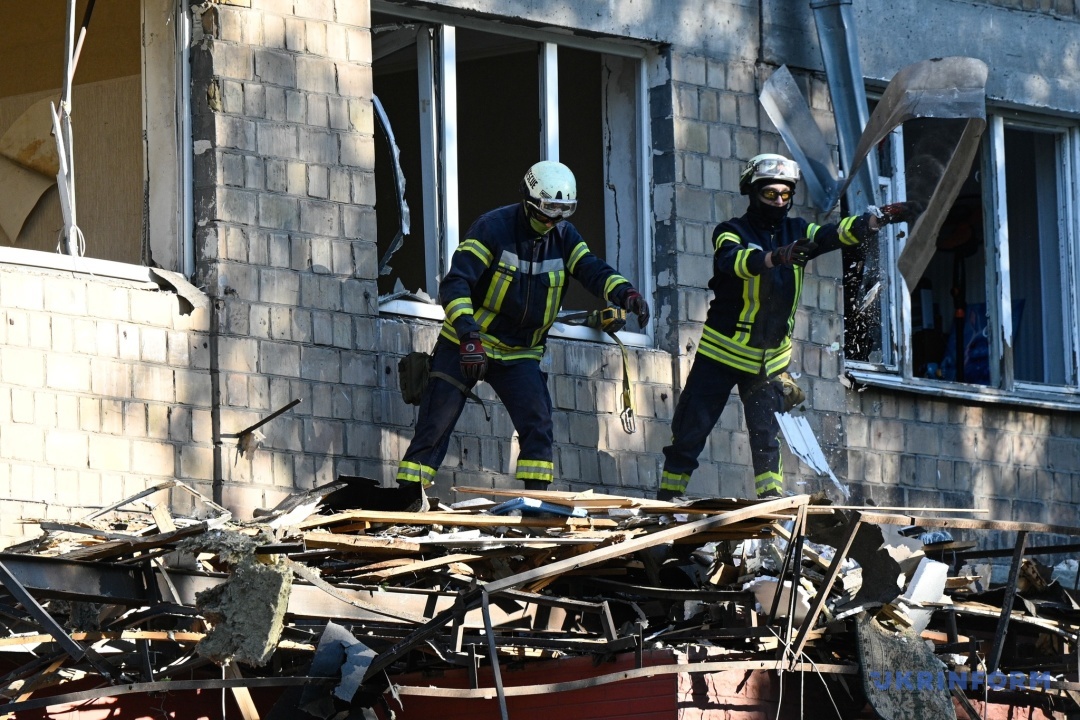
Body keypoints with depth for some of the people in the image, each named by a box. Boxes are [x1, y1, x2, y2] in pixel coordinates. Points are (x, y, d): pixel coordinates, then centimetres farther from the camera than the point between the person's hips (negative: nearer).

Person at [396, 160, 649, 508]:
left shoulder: (563, 237, -1)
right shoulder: (492, 228, -17)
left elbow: (593, 271, -12)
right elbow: (455, 283, -24)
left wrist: (625, 293, -34)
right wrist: (468, 335, -37)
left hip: (520, 353, 4)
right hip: (466, 345, -4)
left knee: (537, 423, -12)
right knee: (436, 423, -5)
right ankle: (407, 499, -1)